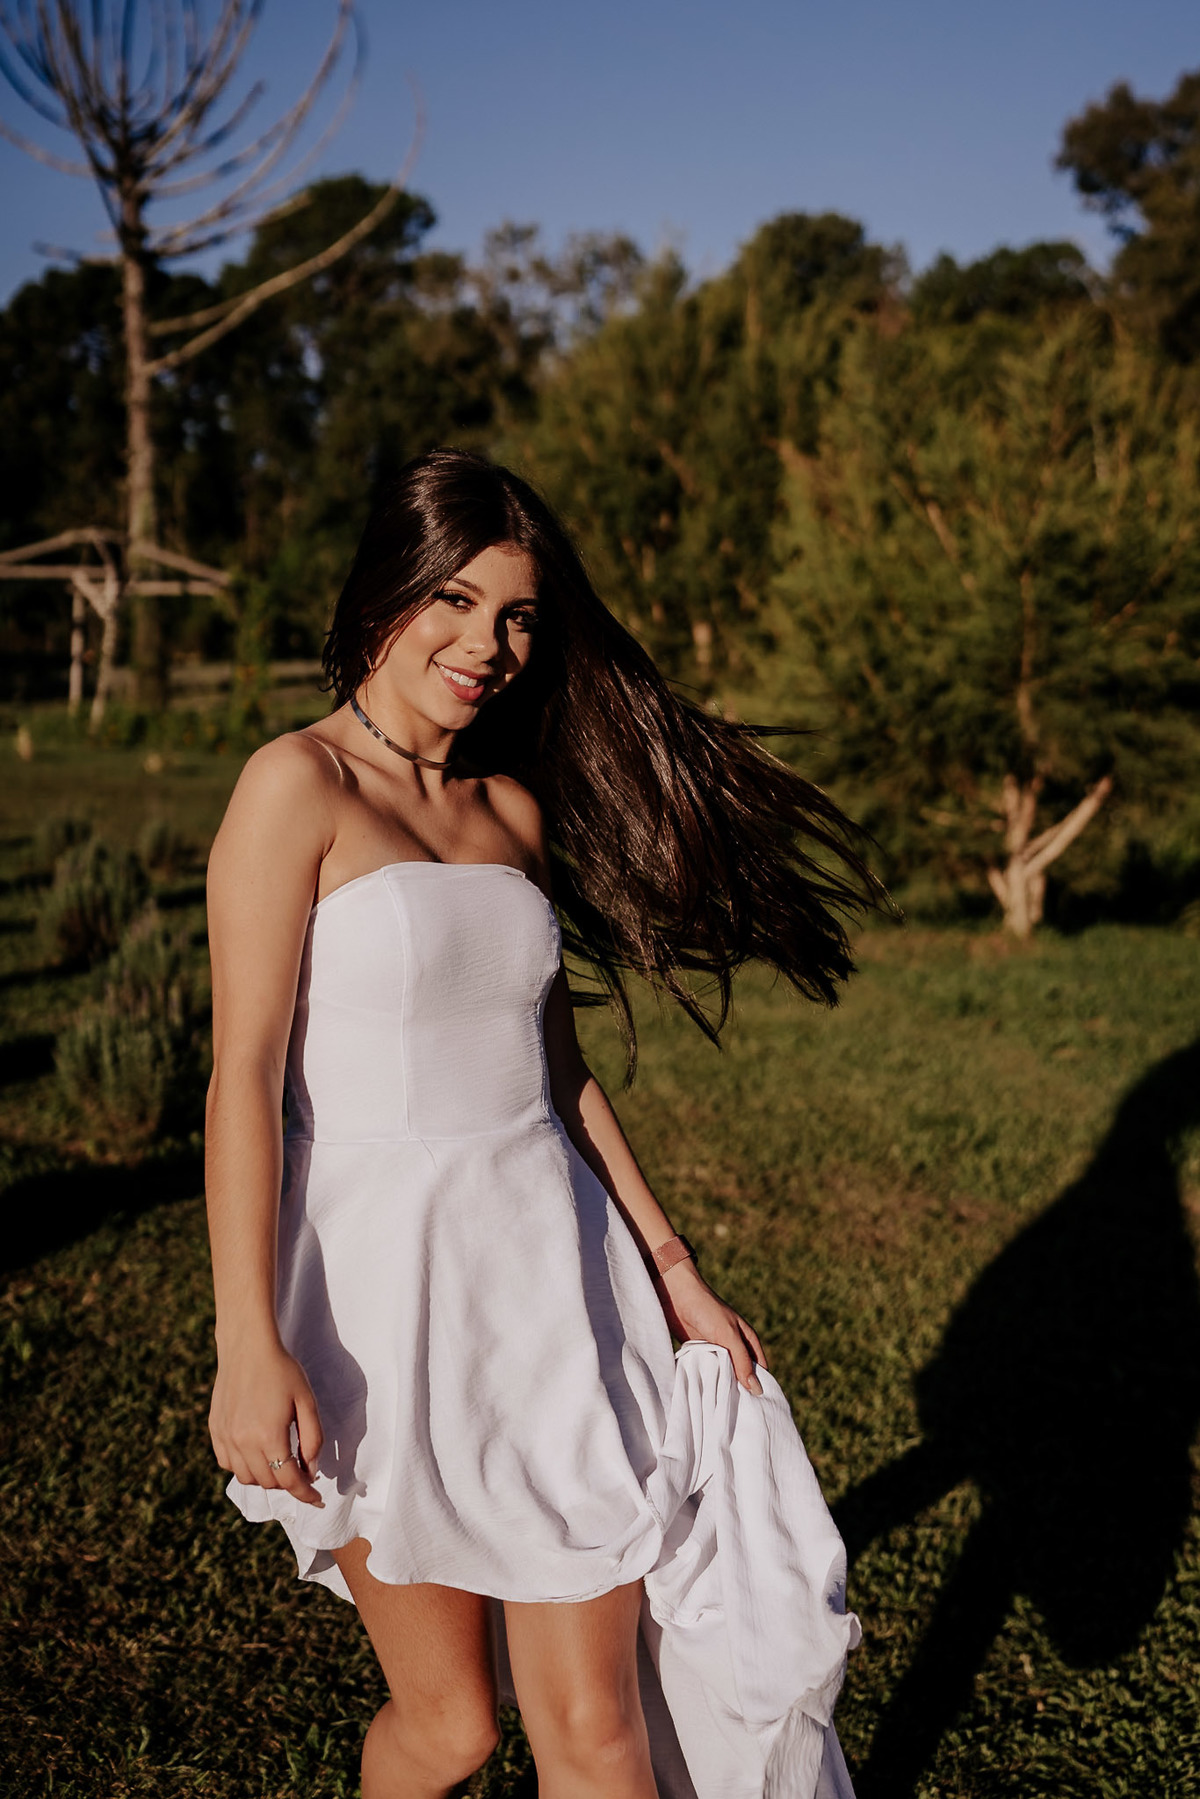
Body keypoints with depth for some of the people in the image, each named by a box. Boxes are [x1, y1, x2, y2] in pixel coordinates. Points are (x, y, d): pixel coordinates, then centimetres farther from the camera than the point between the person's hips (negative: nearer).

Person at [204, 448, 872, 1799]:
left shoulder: (516, 809, 10)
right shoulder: (300, 786, -8)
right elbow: (245, 1073, -13)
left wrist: (671, 1269, 13)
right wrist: (250, 1348, -19)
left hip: (549, 1269, 5)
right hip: (380, 1284, -4)